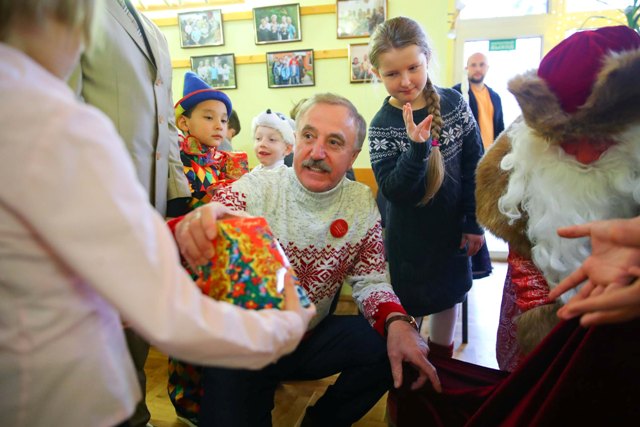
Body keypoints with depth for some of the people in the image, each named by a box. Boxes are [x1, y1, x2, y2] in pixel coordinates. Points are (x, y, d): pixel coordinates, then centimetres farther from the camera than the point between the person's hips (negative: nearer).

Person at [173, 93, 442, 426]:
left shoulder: (362, 203, -4)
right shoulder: (254, 189, -15)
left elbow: (369, 280, 0)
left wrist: (397, 323, -21)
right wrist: (187, 229, -50)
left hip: (314, 336, 4)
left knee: (390, 348, -14)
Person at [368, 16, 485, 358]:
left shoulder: (453, 103, -9)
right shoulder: (382, 124, -15)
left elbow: (474, 166, -3)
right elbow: (392, 190, -22)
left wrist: (474, 223, -2)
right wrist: (417, 147, -36)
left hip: (452, 227, 3)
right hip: (409, 237, -3)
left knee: (449, 294, 21)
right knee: (407, 307, 9)